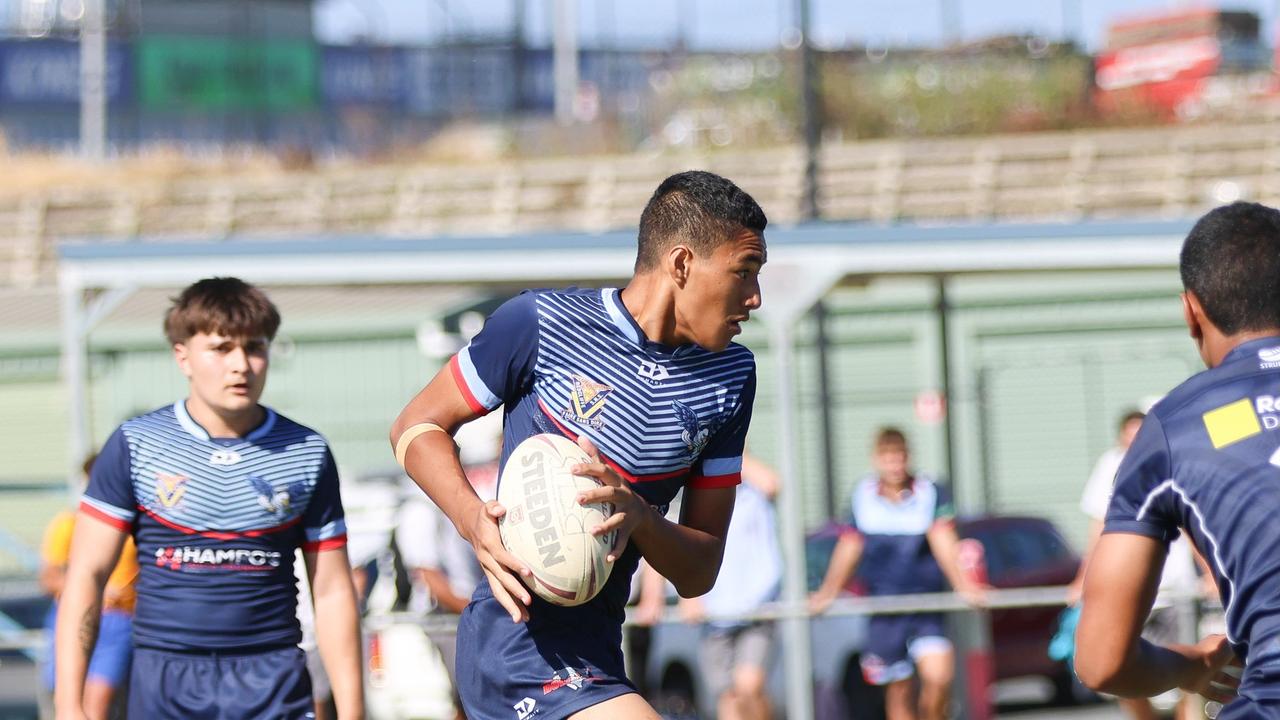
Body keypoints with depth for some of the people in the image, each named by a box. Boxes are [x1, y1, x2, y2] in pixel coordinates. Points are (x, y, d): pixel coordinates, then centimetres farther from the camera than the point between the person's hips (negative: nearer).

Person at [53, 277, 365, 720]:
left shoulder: (306, 454, 6)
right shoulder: (136, 446, 2)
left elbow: (332, 592, 9)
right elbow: (86, 575, 1)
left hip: (274, 683, 1)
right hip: (165, 682, 0)